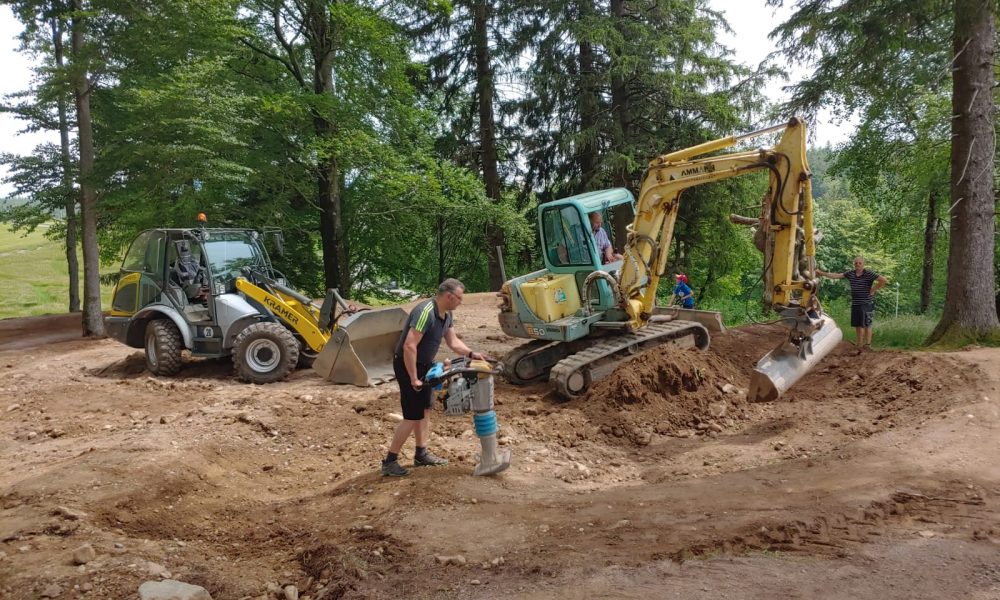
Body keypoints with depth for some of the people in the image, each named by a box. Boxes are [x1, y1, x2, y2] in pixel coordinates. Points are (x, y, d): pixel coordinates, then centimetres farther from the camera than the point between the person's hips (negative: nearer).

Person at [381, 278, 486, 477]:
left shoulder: (446, 314, 2)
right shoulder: (425, 312, -28)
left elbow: (453, 341, 14)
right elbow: (409, 346, -32)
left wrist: (471, 353, -2)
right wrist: (413, 378, -27)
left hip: (424, 364, 10)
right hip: (408, 365, -10)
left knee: (425, 410, 16)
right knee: (413, 416, -6)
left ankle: (421, 454, 28)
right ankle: (389, 462, 3)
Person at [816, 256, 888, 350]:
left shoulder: (869, 274, -10)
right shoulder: (850, 274, 6)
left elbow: (884, 280, -16)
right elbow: (836, 276, 3)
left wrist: (874, 289, -13)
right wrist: (822, 273, -3)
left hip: (867, 304, -5)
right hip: (855, 304, 5)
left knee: (866, 325, 1)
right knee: (857, 325, 11)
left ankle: (867, 344, 11)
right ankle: (858, 344, 21)